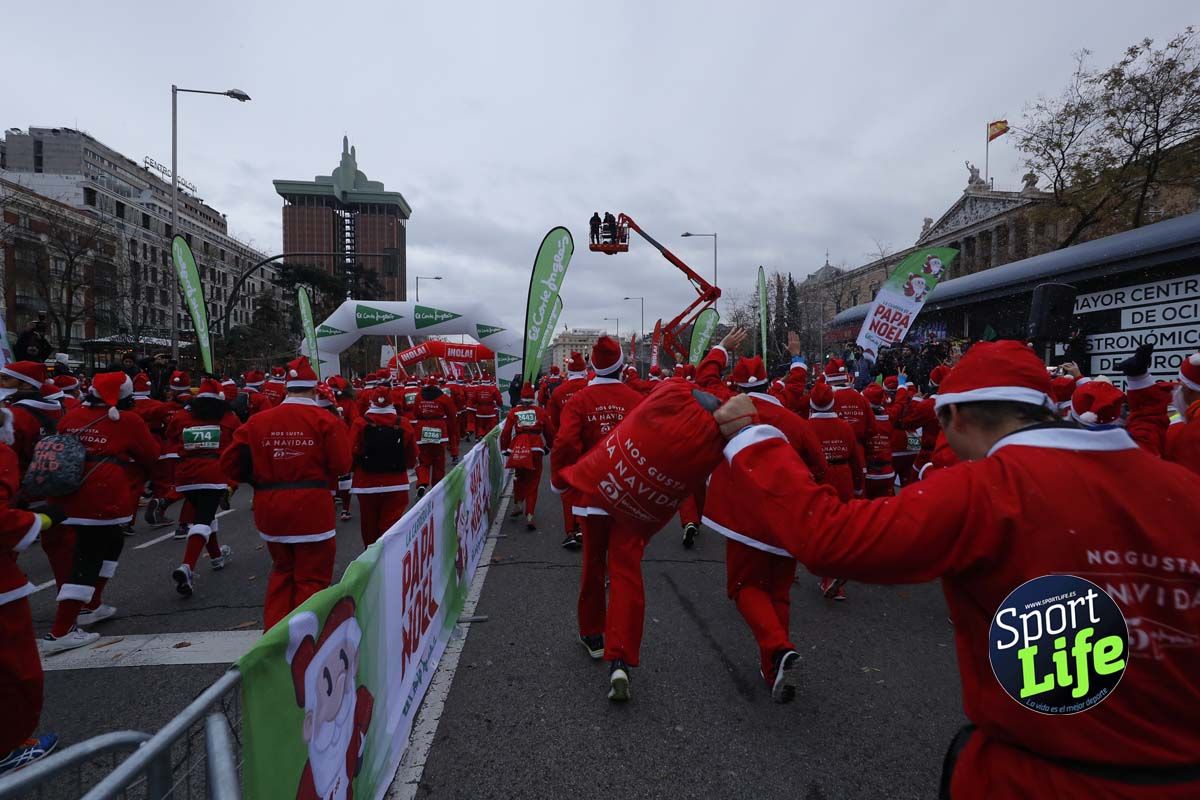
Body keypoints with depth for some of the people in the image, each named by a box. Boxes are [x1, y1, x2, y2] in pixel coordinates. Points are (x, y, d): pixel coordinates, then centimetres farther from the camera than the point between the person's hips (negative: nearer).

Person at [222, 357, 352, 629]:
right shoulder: (326, 420, -10)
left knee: (283, 569, 23)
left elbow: (231, 463, 5)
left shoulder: (258, 421, 1)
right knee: (312, 576, 8)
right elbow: (341, 465, -12)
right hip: (311, 507, -4)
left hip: (269, 510, 5)